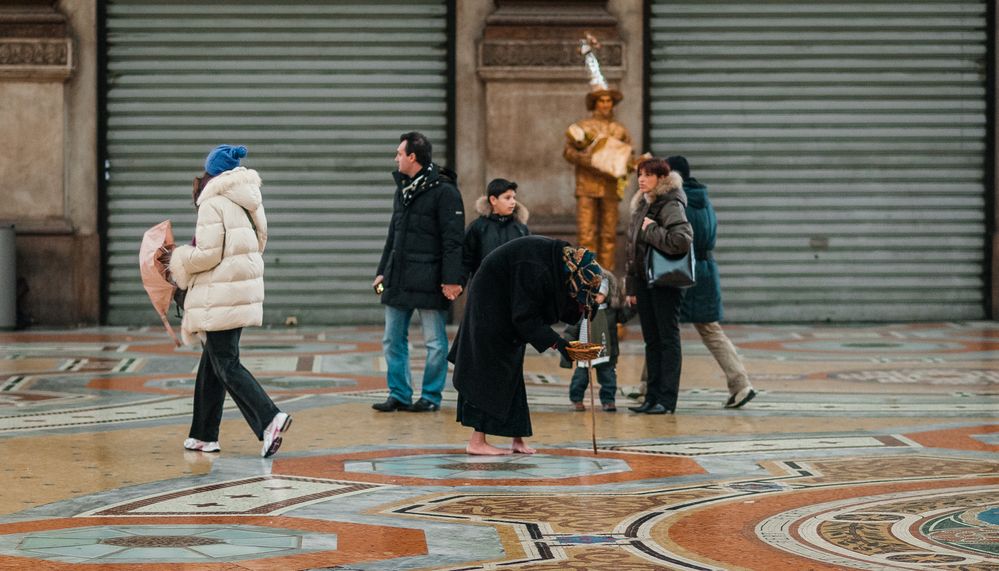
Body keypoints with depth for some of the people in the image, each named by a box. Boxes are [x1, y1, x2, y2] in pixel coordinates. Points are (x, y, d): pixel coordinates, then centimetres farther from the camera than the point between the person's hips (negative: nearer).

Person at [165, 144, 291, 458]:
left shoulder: (214, 203, -12)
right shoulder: (245, 203, 14)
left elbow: (208, 255, -17)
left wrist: (178, 258, 1)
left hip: (221, 296, -9)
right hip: (244, 290, 9)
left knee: (226, 365, -6)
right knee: (211, 364, 15)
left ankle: (269, 419, -21)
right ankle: (204, 435, 19)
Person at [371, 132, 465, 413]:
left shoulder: (444, 191, -10)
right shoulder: (403, 189, 16)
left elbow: (453, 240, -13)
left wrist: (452, 280, -18)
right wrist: (382, 271, 18)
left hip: (429, 281, -8)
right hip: (398, 281, 8)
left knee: (435, 342, 1)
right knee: (393, 340, 9)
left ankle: (431, 396, 9)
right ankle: (399, 395, 16)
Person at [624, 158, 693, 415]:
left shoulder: (671, 205, -12)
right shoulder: (642, 205, 14)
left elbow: (681, 240, -28)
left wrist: (651, 230, -18)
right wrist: (631, 286, 16)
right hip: (644, 280, 8)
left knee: (668, 340, -3)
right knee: (651, 341, 11)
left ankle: (667, 400, -1)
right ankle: (653, 397, 15)